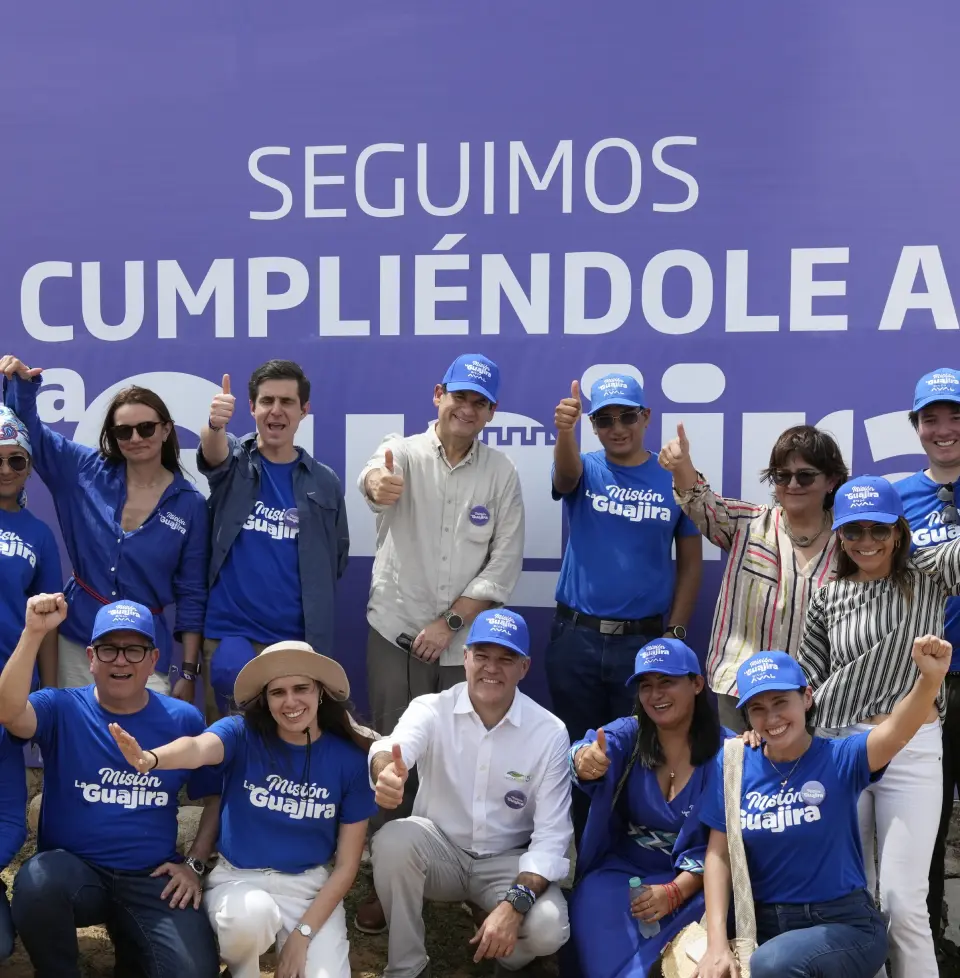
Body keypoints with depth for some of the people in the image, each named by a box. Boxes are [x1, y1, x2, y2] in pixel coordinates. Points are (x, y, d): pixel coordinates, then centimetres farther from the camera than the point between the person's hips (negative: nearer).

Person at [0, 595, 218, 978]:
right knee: (36, 882, -36)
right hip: (72, 869, -1)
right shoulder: (62, 709, -2)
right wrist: (33, 633, -31)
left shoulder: (183, 720, 3)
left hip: (153, 878, 1)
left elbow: (213, 797, 13)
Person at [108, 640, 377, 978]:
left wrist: (302, 934, -11)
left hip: (310, 886, 1)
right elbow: (199, 748, -36)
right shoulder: (242, 734, -11)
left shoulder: (350, 760, -7)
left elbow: (347, 864, -2)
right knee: (249, 914, -35)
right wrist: (150, 759, -59)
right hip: (238, 878, -1)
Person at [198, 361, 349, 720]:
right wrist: (215, 424, -44)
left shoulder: (325, 482, 6)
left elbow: (337, 560, 14)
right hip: (228, 633, -1)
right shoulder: (233, 460, 2)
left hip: (297, 639, 1)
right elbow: (212, 451, -22)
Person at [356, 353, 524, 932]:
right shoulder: (404, 452, -3)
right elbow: (375, 476, -28)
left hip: (466, 641, 1)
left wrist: (450, 622, -11)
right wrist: (377, 485, -53)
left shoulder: (502, 474, 1)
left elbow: (505, 564, -2)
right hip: (397, 633, -1)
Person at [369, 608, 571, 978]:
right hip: (440, 849, 1)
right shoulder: (431, 709, -13)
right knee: (392, 840, -31)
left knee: (548, 928, -29)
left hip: (507, 862, 0)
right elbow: (395, 748, -37)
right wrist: (386, 770, -64)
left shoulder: (550, 733, -13)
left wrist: (514, 904, -29)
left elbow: (552, 834, -14)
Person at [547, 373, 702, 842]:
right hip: (575, 639, 1)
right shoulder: (586, 470, 0)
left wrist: (675, 633, -4)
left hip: (645, 641, -1)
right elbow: (565, 471, -25)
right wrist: (565, 430, -47)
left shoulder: (674, 480, 1)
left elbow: (690, 563, 4)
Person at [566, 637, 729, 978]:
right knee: (592, 906, -29)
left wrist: (674, 892, -23)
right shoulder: (628, 733, -2)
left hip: (691, 880, -1)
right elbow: (600, 751, -26)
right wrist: (586, 761, -51)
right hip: (624, 868, 1)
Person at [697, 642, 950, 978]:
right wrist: (717, 943, -11)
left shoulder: (839, 758, -9)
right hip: (764, 923, 2)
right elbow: (719, 854, 0)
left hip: (844, 923, -2)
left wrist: (930, 678, -50)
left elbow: (895, 733, -30)